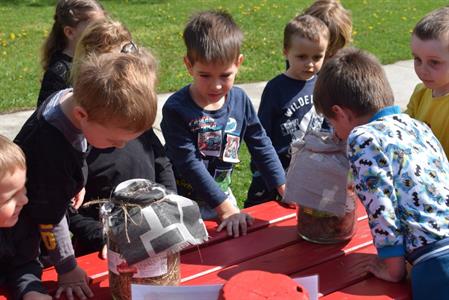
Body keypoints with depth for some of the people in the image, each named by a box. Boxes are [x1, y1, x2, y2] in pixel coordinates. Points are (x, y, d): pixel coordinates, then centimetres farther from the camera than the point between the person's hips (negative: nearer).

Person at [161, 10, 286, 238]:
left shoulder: (240, 100, -7)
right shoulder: (176, 108, -21)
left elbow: (261, 145, 3)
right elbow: (190, 164, -24)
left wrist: (283, 186, -1)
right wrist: (225, 208, -27)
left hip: (222, 194, 5)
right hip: (183, 202, -4)